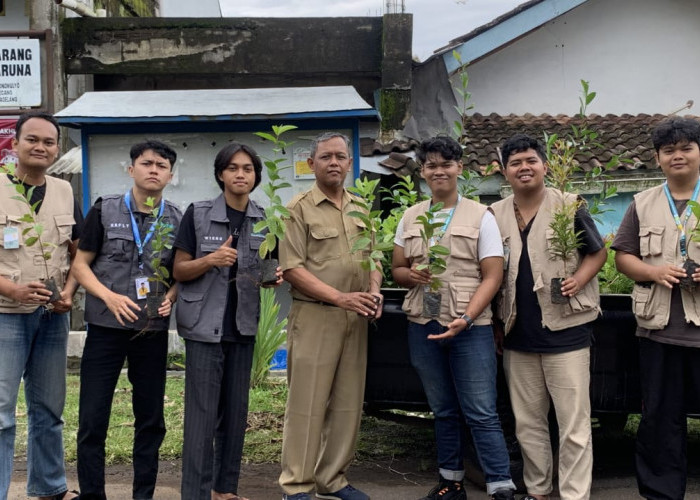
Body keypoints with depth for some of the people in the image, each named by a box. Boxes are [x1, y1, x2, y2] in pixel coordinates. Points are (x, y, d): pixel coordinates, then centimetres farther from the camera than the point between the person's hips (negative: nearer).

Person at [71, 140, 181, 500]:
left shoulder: (177, 220, 4)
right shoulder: (104, 210, -1)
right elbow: (81, 265, 0)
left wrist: (170, 297, -9)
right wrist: (110, 297, -16)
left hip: (153, 331, 2)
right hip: (105, 326, -2)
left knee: (151, 419, 9)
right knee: (93, 417, 1)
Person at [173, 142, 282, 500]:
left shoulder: (264, 220, 6)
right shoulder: (198, 214, -5)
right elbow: (179, 271, -4)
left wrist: (276, 277, -7)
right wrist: (210, 260, -22)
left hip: (243, 325, 5)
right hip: (205, 324, -4)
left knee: (235, 409, 10)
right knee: (202, 411, -5)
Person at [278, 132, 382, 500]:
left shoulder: (360, 209, 14)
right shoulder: (299, 209, -4)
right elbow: (292, 268, -11)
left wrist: (374, 291, -2)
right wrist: (339, 297, -19)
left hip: (356, 318, 6)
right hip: (314, 317, -6)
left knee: (348, 403, 9)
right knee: (307, 403, -2)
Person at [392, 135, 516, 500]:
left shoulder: (480, 216, -2)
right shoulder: (410, 217, 10)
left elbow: (492, 276, -7)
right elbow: (396, 269, 14)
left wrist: (466, 319, -19)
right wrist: (412, 275, -10)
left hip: (470, 327, -4)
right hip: (423, 326, 4)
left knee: (481, 413, -5)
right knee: (443, 411, 14)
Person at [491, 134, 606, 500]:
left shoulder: (569, 206, -4)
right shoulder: (495, 215, 6)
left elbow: (598, 251, 4)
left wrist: (579, 280, -15)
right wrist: (496, 323, 9)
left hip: (565, 329, -4)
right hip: (518, 333, 4)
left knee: (574, 425, -2)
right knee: (527, 423, 13)